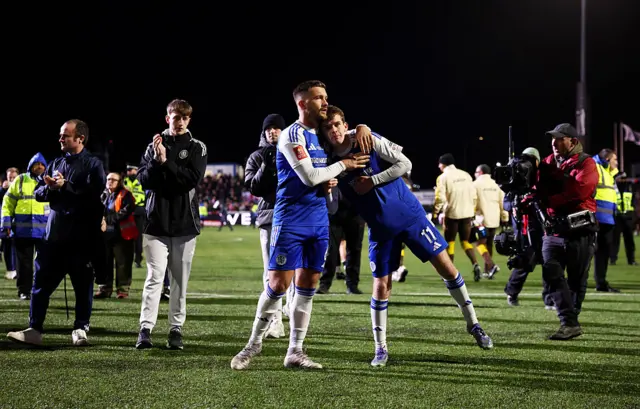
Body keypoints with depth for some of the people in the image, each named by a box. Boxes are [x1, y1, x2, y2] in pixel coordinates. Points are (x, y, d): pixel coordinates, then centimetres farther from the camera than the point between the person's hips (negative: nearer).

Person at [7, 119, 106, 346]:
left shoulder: (93, 164, -3)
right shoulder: (55, 164, 15)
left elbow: (94, 194, -18)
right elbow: (38, 193, 14)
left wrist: (65, 186, -17)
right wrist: (49, 188, -8)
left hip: (81, 238, -5)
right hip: (54, 235, 5)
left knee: (83, 285, 3)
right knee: (42, 283, 3)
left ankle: (80, 329, 12)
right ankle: (34, 329, 7)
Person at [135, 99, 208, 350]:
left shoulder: (197, 148, 5)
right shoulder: (154, 146, 8)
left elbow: (193, 179, -9)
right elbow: (144, 179, 1)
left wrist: (166, 163, -15)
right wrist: (157, 161, -14)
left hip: (184, 223, 0)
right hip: (156, 222, 0)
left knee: (180, 280, 5)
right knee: (154, 277, -7)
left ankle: (176, 329, 10)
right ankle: (145, 329, -10)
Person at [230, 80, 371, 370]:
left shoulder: (322, 134, 13)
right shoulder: (292, 135, -11)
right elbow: (309, 177, -19)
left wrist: (362, 129, 6)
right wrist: (342, 165, -8)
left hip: (319, 221, 7)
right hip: (291, 221, -7)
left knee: (307, 286, 6)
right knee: (279, 284, -7)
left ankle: (294, 352, 11)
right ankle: (254, 344, 8)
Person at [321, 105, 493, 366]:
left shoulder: (369, 141, -12)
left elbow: (404, 163, -11)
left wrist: (372, 181, -19)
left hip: (409, 215, -2)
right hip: (380, 229, 2)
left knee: (446, 267, 0)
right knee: (381, 287, -3)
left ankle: (473, 324, 15)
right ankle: (380, 348, 10)